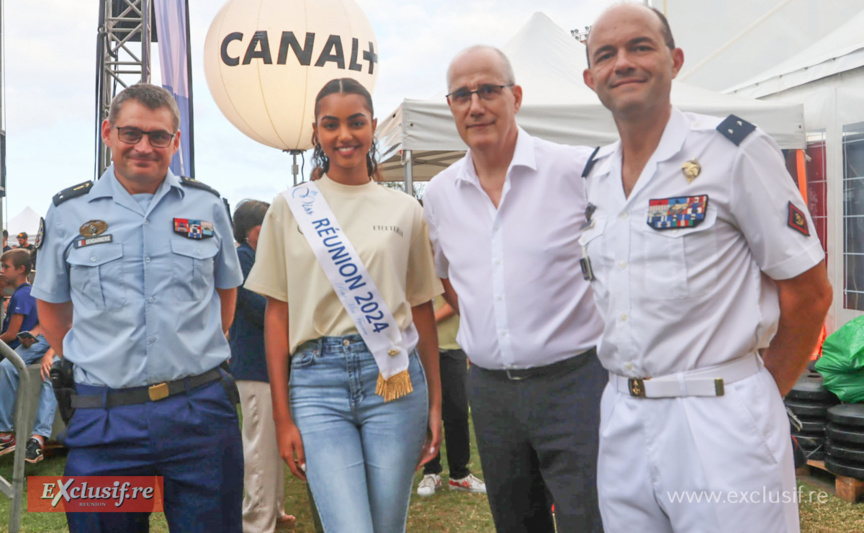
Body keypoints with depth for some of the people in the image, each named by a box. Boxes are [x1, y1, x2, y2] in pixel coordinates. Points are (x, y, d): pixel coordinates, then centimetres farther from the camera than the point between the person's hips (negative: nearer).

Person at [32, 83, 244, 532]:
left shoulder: (207, 205, 6)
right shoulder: (67, 212, 5)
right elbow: (51, 304, 15)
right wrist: (83, 363, 7)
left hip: (200, 411, 0)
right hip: (103, 420, 0)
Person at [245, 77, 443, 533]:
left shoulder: (405, 209, 8)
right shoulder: (289, 207, 6)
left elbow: (421, 311, 10)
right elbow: (277, 313, 4)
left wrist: (435, 402, 6)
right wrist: (282, 415, 0)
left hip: (394, 377, 1)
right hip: (317, 381, -1)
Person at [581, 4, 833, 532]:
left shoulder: (733, 149, -9)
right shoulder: (594, 177, 8)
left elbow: (808, 293, -6)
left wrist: (760, 396, 2)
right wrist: (631, 384, 12)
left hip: (720, 421, -5)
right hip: (621, 422, 6)